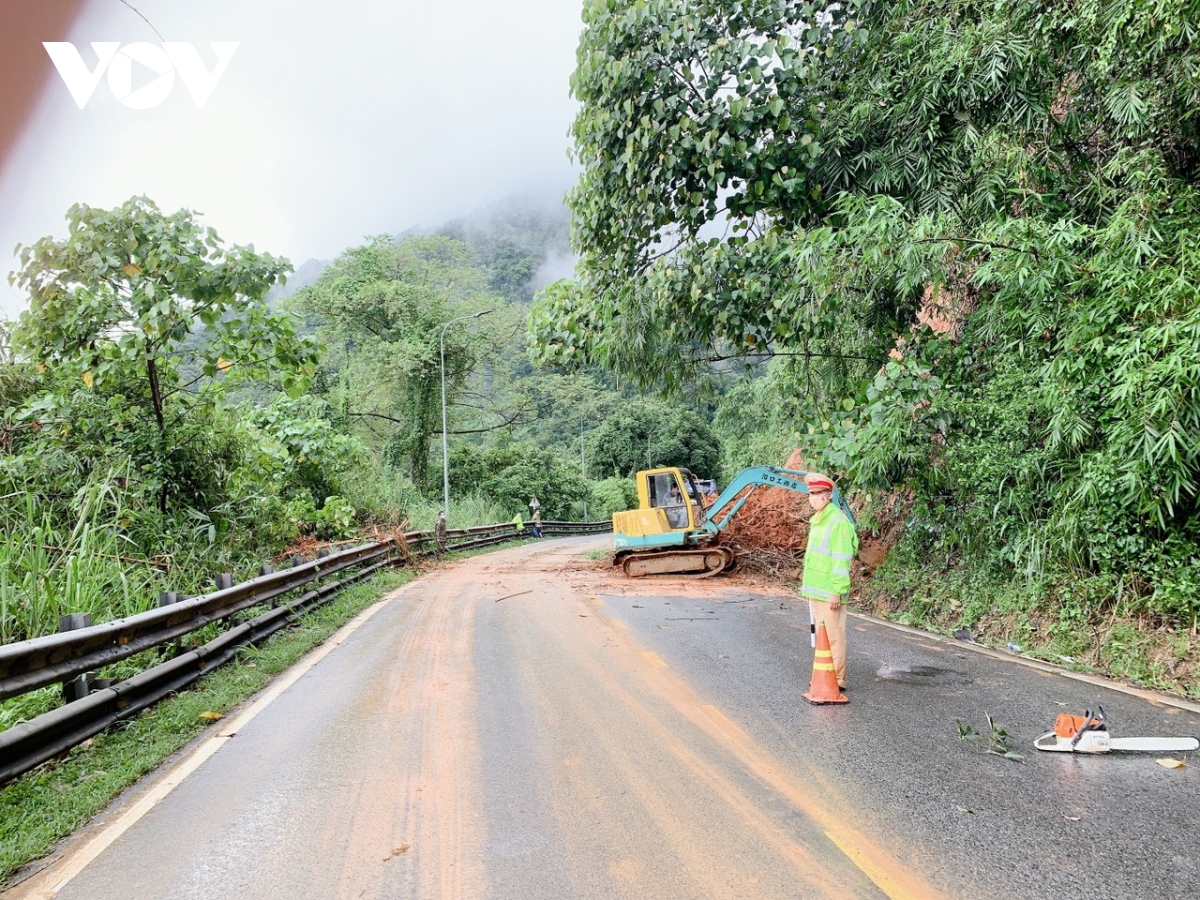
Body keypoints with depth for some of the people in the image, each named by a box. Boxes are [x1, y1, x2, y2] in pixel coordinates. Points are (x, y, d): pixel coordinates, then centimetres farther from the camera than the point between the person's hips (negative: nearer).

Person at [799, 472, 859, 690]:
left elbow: (842, 560, -18)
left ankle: (837, 679, 7)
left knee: (833, 635, -2)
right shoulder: (817, 520, 14)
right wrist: (807, 585, 21)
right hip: (815, 590, 9)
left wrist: (837, 591, -20)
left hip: (829, 592, -9)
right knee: (821, 634, 14)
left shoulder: (838, 522, -15)